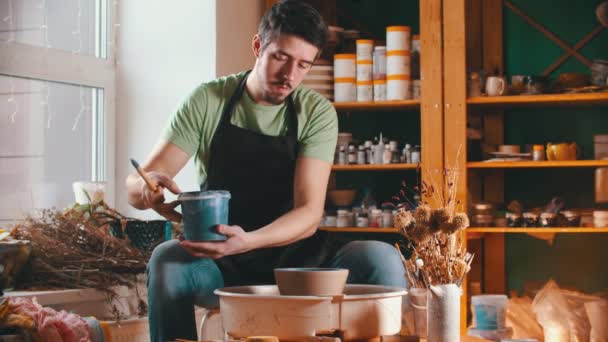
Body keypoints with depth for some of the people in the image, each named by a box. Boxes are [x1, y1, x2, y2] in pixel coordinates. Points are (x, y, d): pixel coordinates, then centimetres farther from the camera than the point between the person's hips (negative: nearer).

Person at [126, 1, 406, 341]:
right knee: (167, 260, -34)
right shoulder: (208, 100, -4)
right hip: (220, 264, 0)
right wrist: (147, 188, -33)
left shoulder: (317, 112, -4)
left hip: (294, 255, 0)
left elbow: (309, 213, -13)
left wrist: (247, 241, -33)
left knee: (381, 259, -26)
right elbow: (136, 185, -6)